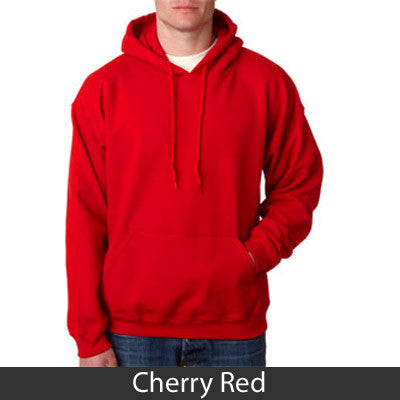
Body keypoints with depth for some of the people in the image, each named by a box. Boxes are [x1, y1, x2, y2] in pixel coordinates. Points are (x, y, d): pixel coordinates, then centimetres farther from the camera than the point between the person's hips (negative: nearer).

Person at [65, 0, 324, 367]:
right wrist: (90, 337, -2)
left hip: (234, 330, 1)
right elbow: (85, 217, 0)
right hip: (131, 330, 0)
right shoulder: (103, 88, 1)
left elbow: (299, 188, 8)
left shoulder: (268, 82, 3)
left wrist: (255, 256, -10)